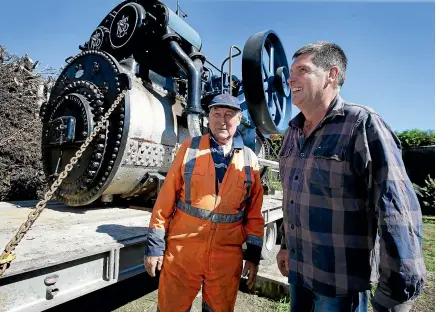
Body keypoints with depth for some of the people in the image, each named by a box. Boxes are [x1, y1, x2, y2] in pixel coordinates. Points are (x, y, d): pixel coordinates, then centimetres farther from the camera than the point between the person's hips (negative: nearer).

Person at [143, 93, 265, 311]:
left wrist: (254, 253, 5)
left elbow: (254, 212, 5)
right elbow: (166, 198, -2)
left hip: (228, 256, 2)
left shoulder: (249, 159, 2)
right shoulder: (189, 148, -3)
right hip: (182, 250, -1)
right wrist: (155, 245, -1)